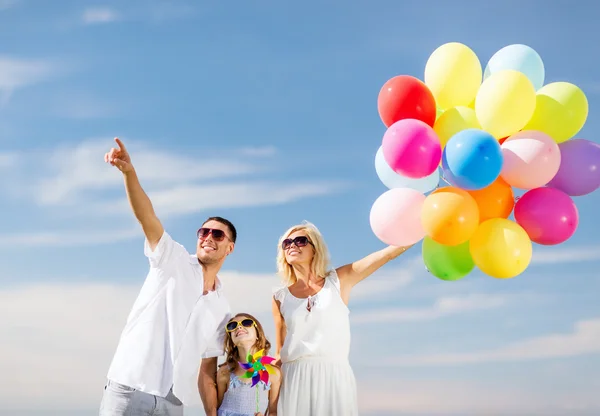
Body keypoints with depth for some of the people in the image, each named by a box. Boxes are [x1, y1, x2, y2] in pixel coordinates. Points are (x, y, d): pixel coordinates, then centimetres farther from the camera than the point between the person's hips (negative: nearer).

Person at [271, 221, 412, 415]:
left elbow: (388, 253, -2)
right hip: (294, 380, 1)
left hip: (334, 377, -1)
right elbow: (280, 351, 13)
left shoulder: (338, 281, 5)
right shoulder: (280, 297, 9)